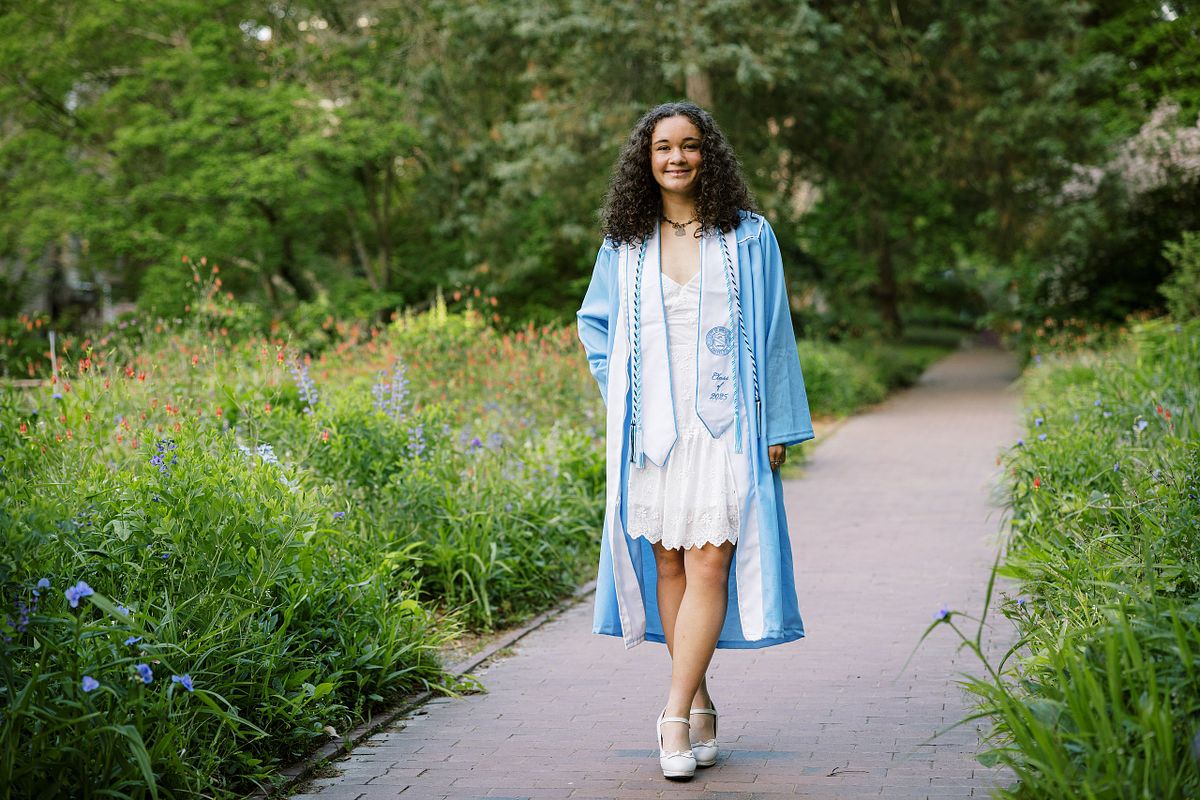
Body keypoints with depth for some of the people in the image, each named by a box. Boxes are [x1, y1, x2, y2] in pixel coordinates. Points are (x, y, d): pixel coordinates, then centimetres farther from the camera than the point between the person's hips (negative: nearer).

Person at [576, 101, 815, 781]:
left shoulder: (748, 237, 3)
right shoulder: (624, 245, 9)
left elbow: (774, 335, 3)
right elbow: (595, 322, 22)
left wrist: (779, 426, -1)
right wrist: (619, 392, 7)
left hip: (724, 425, -3)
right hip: (652, 428, 3)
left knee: (709, 563, -12)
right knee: (667, 564, 4)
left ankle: (676, 714, -10)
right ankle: (701, 706, 17)